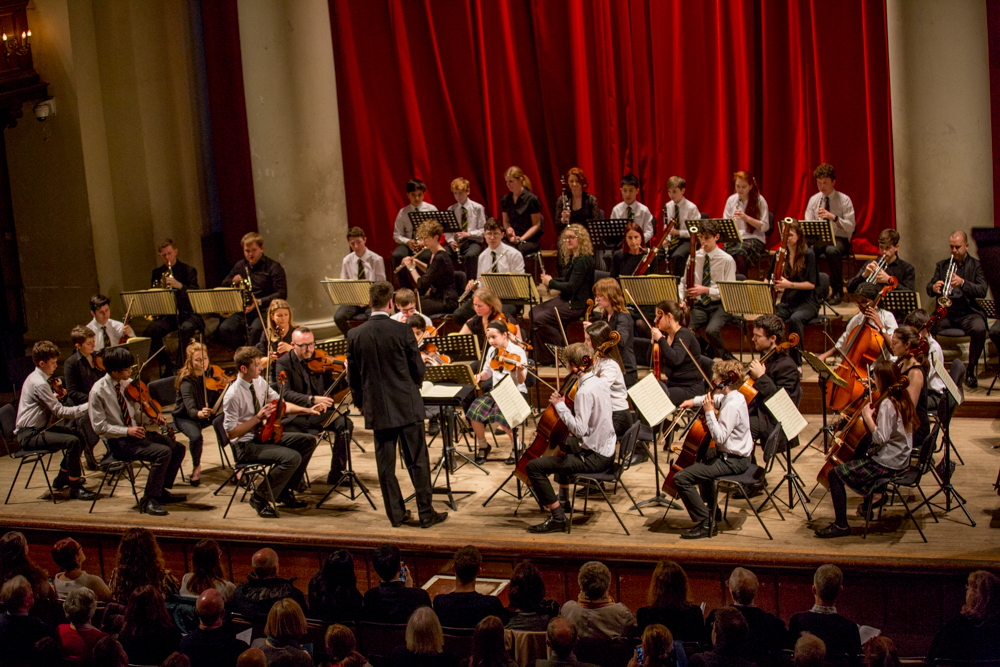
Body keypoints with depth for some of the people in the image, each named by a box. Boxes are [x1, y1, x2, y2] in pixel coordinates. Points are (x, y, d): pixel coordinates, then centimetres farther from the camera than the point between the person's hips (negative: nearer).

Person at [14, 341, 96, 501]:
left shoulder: (35, 378, 12)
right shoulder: (39, 384, -21)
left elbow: (52, 407, 22)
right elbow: (60, 412, -23)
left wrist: (55, 395, 5)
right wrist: (86, 406, -20)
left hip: (38, 429, 11)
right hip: (30, 435, -11)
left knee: (80, 436, 11)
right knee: (72, 441, -28)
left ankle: (62, 479, 21)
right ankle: (75, 487, -20)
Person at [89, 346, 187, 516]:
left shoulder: (128, 383, 6)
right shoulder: (98, 391, -14)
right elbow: (99, 426, -15)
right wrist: (127, 431, -22)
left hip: (137, 432, 8)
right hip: (118, 441, -8)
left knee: (178, 449, -2)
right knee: (163, 452, -26)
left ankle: (161, 491, 11)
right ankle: (149, 500, -15)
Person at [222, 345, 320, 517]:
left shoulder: (259, 382, 1)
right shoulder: (233, 395, -22)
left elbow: (280, 405, 10)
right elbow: (230, 433, -20)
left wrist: (307, 410, -3)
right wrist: (258, 418, -25)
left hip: (264, 435, 9)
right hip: (246, 446, -9)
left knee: (308, 441, 3)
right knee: (292, 457, -27)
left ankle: (285, 491, 11)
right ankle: (260, 498, -9)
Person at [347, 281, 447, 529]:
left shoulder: (355, 335, -3)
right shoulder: (402, 331, -12)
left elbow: (354, 377, 5)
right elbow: (418, 370, -5)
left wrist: (361, 404, 19)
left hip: (377, 409, 3)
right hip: (407, 406, -2)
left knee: (386, 463, 10)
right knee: (417, 461, 5)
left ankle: (396, 513, 15)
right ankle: (426, 513, 8)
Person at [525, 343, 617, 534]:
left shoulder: (585, 391, -24)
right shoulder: (598, 382, 5)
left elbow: (579, 429, -30)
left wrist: (560, 406, -22)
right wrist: (564, 405, 9)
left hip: (594, 457, -10)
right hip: (606, 450, 10)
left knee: (534, 466, -16)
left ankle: (558, 518, -13)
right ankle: (563, 500, 51)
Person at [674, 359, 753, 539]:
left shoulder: (731, 405, -25)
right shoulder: (734, 396, 7)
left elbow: (720, 437, -30)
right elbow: (715, 399, 30)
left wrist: (709, 412, -25)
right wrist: (695, 401, 18)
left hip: (732, 461, -11)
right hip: (738, 456, 11)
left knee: (681, 478, -18)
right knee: (703, 461, 41)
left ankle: (705, 523, -14)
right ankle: (712, 509, 51)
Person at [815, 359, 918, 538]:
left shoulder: (887, 404, -22)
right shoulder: (902, 400, 7)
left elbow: (880, 438, -27)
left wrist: (868, 416, -20)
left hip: (886, 463, -10)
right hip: (899, 459, 10)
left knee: (835, 474, -9)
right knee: (857, 454, 37)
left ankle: (841, 525, -8)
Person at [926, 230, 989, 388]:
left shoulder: (977, 266, 5)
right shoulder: (942, 265, 16)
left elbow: (982, 291, -10)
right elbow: (929, 289, 6)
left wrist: (963, 283, -27)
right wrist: (934, 288, -19)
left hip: (969, 313, -3)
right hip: (946, 313, 3)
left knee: (979, 329, -35)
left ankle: (971, 370, -17)